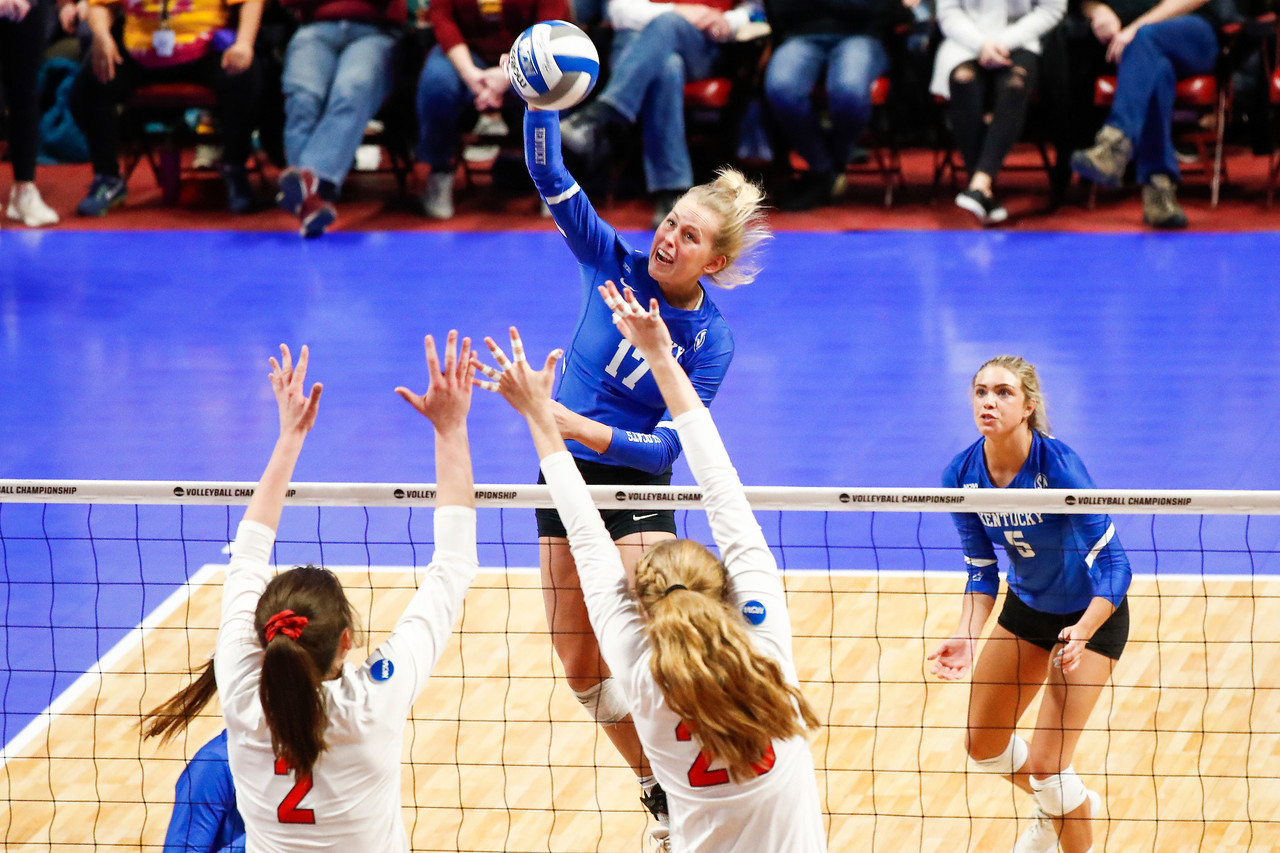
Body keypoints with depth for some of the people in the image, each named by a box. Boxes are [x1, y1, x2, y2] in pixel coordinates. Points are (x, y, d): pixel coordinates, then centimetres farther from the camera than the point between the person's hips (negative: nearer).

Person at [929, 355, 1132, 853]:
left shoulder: (1059, 466, -32)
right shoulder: (962, 476, -16)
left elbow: (1111, 566, -30)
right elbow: (982, 571, -5)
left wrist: (1082, 633, -45)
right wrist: (966, 636, -21)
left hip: (1091, 615, -6)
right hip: (1026, 607, 6)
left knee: (1045, 764, -12)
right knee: (982, 745, 13)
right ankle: (1053, 809, 44)